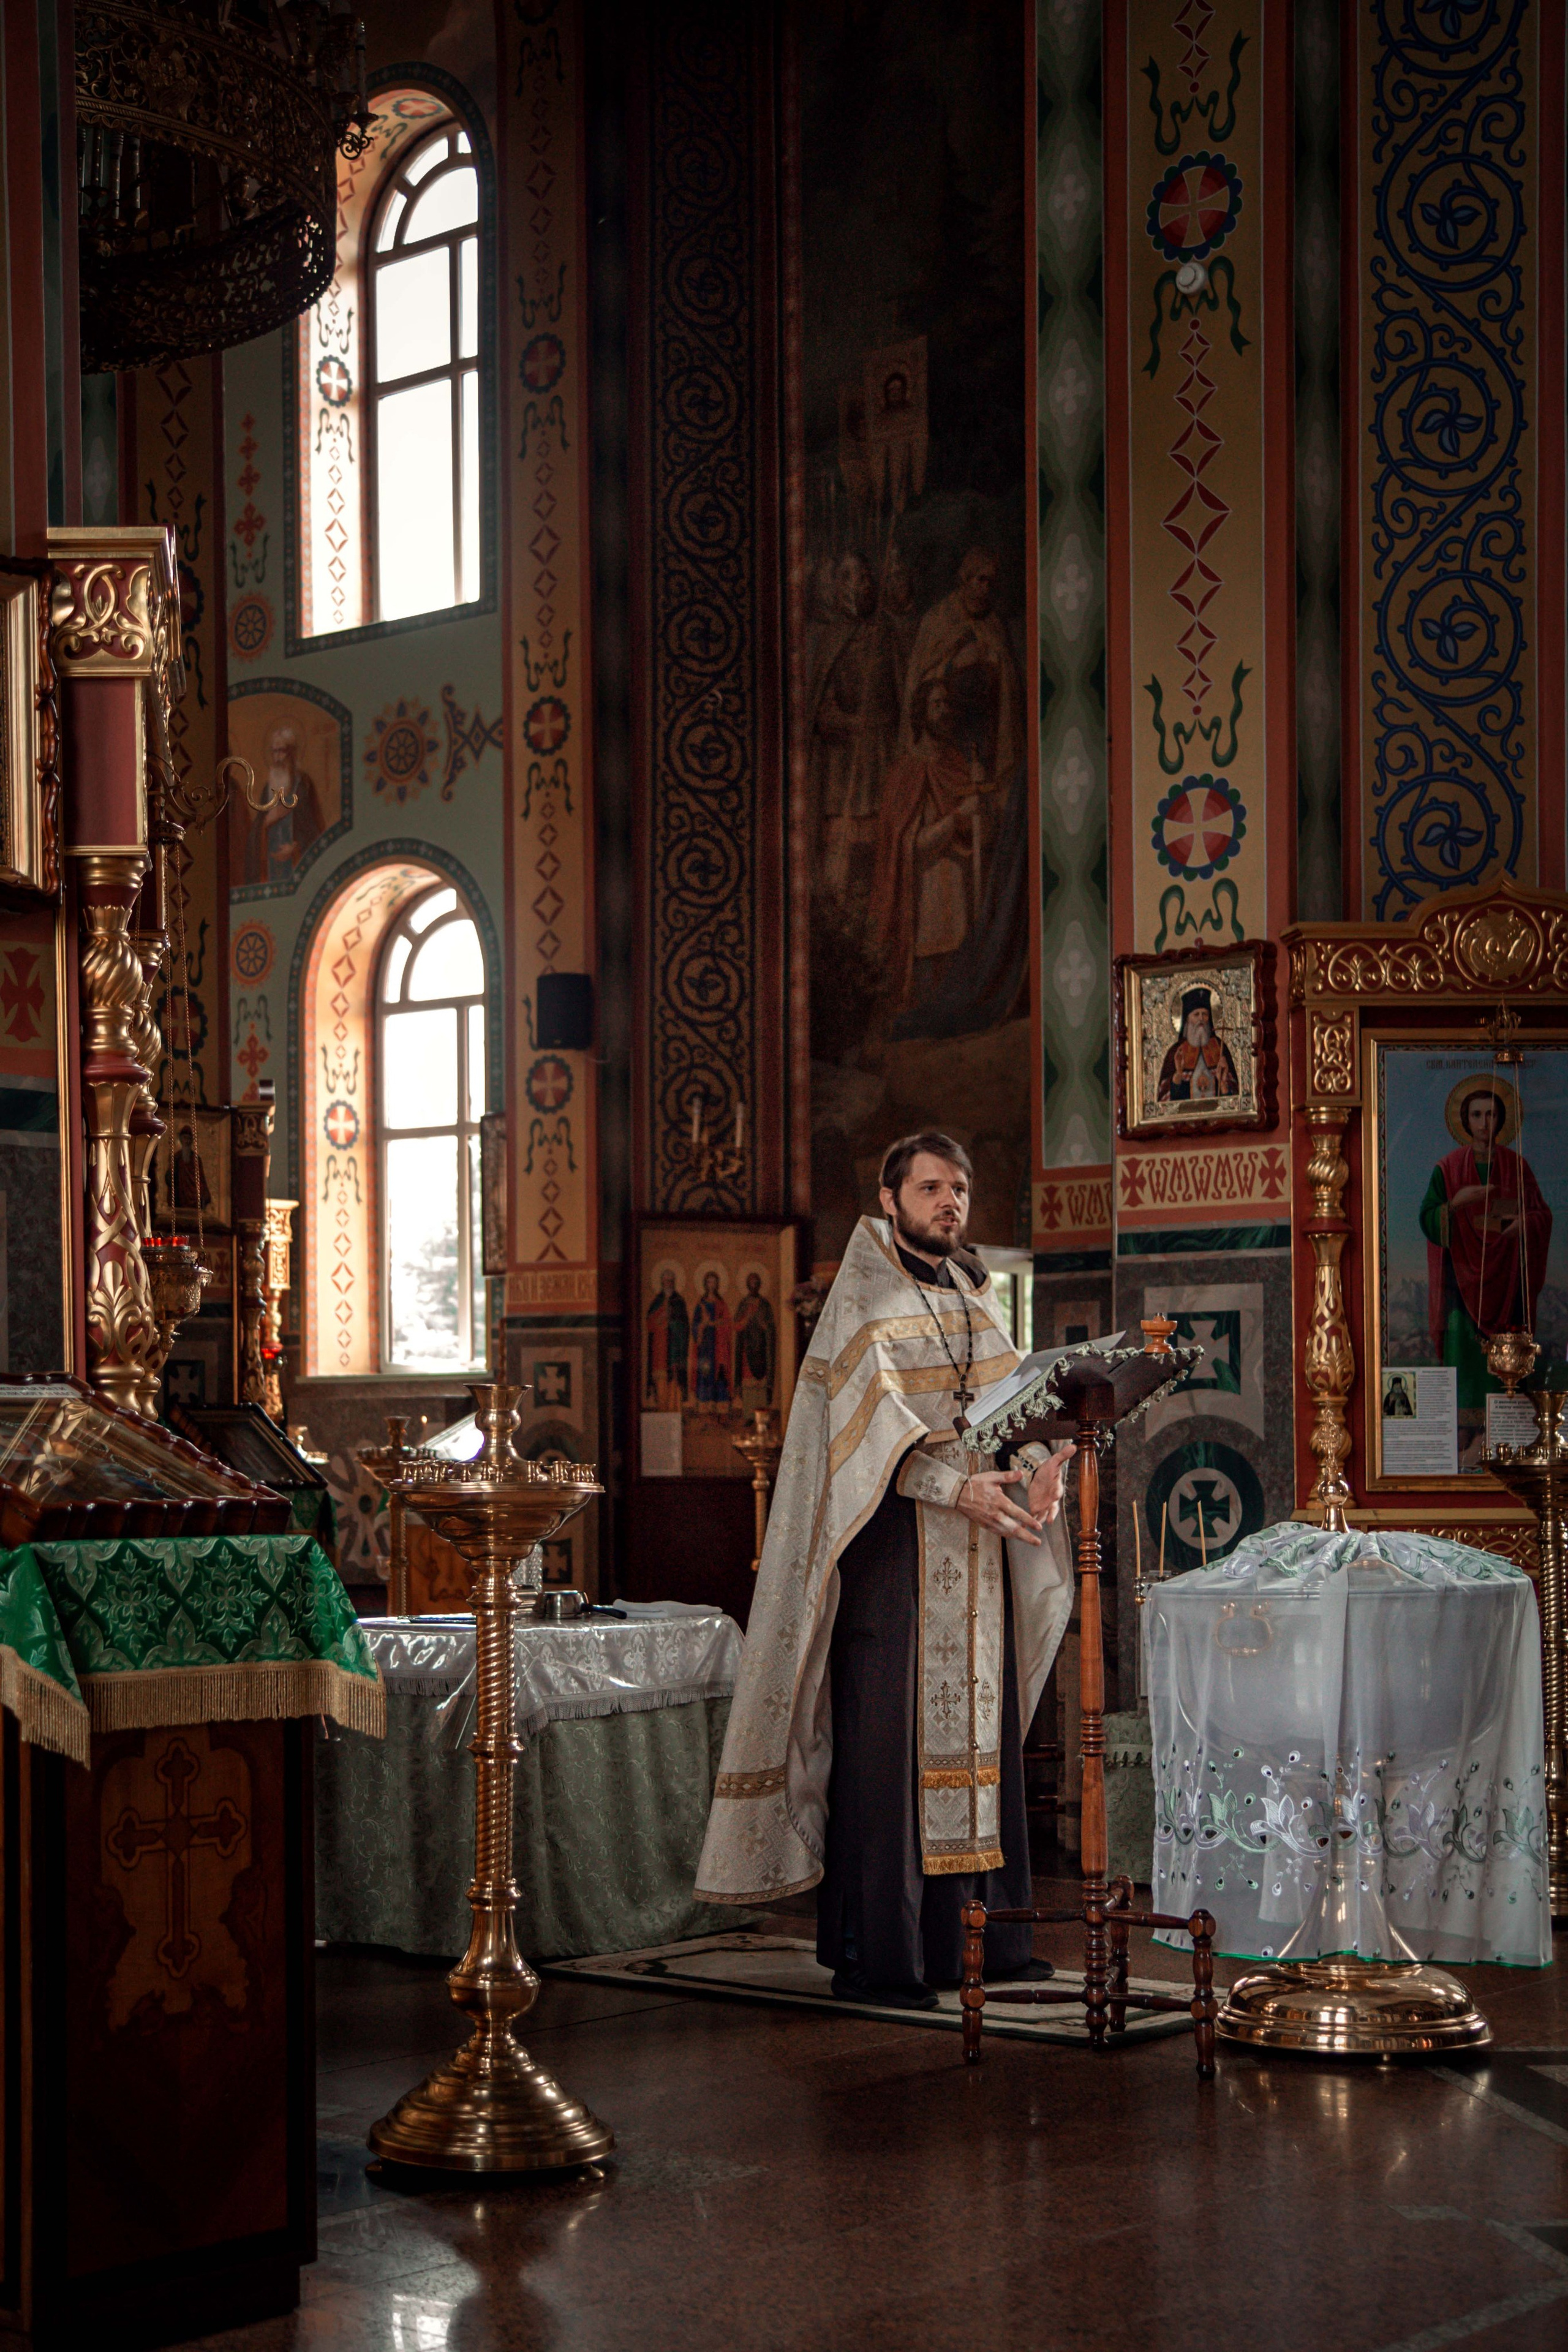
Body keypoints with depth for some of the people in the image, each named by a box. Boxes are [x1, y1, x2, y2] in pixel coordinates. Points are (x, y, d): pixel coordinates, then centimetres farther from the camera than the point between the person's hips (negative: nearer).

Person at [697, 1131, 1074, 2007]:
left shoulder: (978, 1294, 16)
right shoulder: (865, 1296, -5)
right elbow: (874, 1413, -16)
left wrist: (1040, 1467, -12)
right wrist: (955, 1487, -28)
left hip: (979, 1547, 7)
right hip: (892, 1542, -7)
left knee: (977, 1729, 8)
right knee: (884, 1739, -7)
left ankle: (974, 1934, 15)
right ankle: (873, 1957, -5)